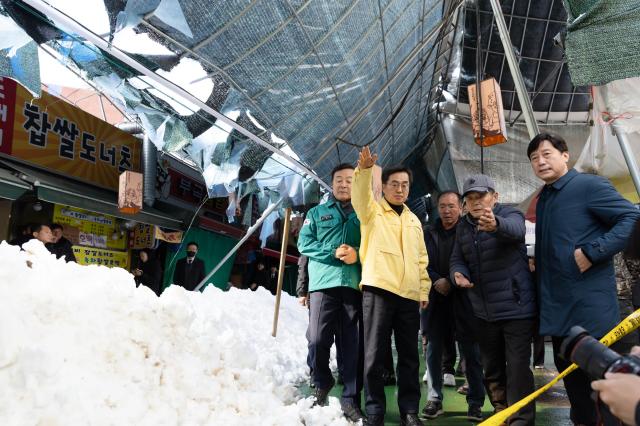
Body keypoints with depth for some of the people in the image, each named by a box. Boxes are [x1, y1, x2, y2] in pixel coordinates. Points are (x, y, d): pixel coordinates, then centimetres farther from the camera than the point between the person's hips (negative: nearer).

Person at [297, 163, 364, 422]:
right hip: (324, 284, 0)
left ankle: (350, 399, 13)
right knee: (318, 340, -8)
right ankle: (322, 384, 19)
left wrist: (357, 254, -12)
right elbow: (304, 243, 5)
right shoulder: (317, 213, 16)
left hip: (355, 285, 1)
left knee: (353, 345, 1)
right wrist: (333, 253, -9)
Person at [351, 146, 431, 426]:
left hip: (409, 295, 5)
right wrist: (364, 170, -33)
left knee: (409, 356, 9)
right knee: (375, 354, -3)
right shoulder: (372, 211, 8)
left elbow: (421, 259, 22)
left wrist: (424, 289, 13)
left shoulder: (414, 220, 22)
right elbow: (360, 195, -15)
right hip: (378, 290, -5)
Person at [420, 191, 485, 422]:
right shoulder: (429, 233, 12)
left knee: (471, 350, 0)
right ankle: (434, 400, 15)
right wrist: (436, 281, -9)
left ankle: (475, 402, 9)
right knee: (434, 349, 6)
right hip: (435, 298, 3)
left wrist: (451, 282, -13)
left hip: (463, 297, -3)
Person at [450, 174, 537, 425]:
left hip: (516, 308, -6)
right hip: (483, 312, 6)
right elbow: (457, 259, 9)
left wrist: (495, 225, -58)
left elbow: (515, 229, -35)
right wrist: (458, 273, -16)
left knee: (517, 368, -6)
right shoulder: (463, 227, 7)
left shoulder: (509, 215, -11)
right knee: (492, 370, 17)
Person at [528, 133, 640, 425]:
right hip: (558, 307, 8)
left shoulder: (589, 185, -9)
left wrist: (593, 251, -23)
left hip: (590, 305, -8)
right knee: (569, 371, 17)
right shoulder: (543, 200, 16)